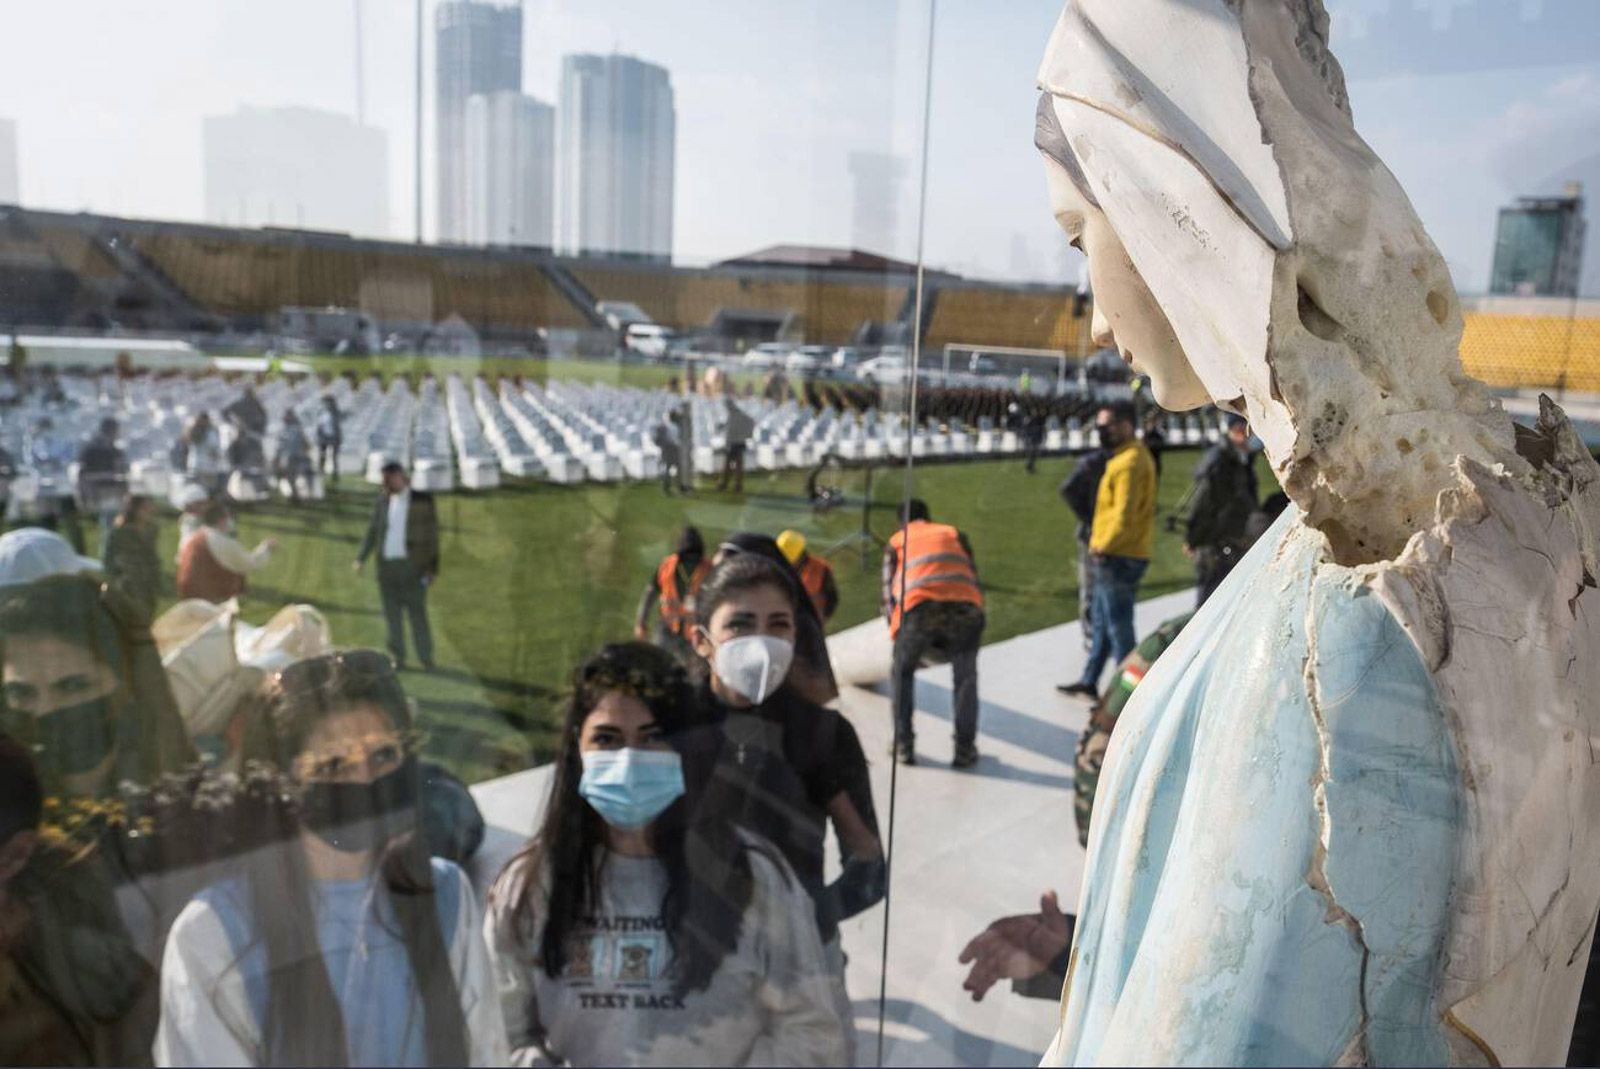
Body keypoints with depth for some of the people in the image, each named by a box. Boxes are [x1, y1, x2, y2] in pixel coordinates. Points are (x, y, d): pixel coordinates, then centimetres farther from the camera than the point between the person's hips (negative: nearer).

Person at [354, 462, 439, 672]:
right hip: (386, 566, 4)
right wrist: (360, 558, 2)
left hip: (412, 567, -4)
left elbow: (432, 535, 0)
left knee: (417, 614, -4)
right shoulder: (381, 502, 10)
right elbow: (372, 532, 15)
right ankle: (399, 658, 15)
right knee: (392, 613, 6)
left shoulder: (423, 500, 0)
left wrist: (433, 568, -5)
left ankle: (426, 659, 2)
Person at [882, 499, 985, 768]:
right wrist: (974, 623, 34)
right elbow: (976, 580, 26)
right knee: (966, 676, 22)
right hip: (965, 605, 1)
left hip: (918, 607, -1)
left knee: (903, 672, 23)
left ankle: (903, 745, 20)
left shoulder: (896, 541, 29)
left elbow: (889, 593, 21)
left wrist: (896, 632, 31)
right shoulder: (954, 533, 34)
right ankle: (965, 748, 17)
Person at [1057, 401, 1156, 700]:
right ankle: (1089, 682, 31)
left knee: (1118, 626, -2)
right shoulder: (1131, 455, 14)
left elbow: (1124, 515, -24)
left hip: (1118, 558, -10)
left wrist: (1102, 548, -16)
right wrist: (1101, 544, 13)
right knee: (1102, 622, 19)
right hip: (1115, 557, 10)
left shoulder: (1130, 462, -18)